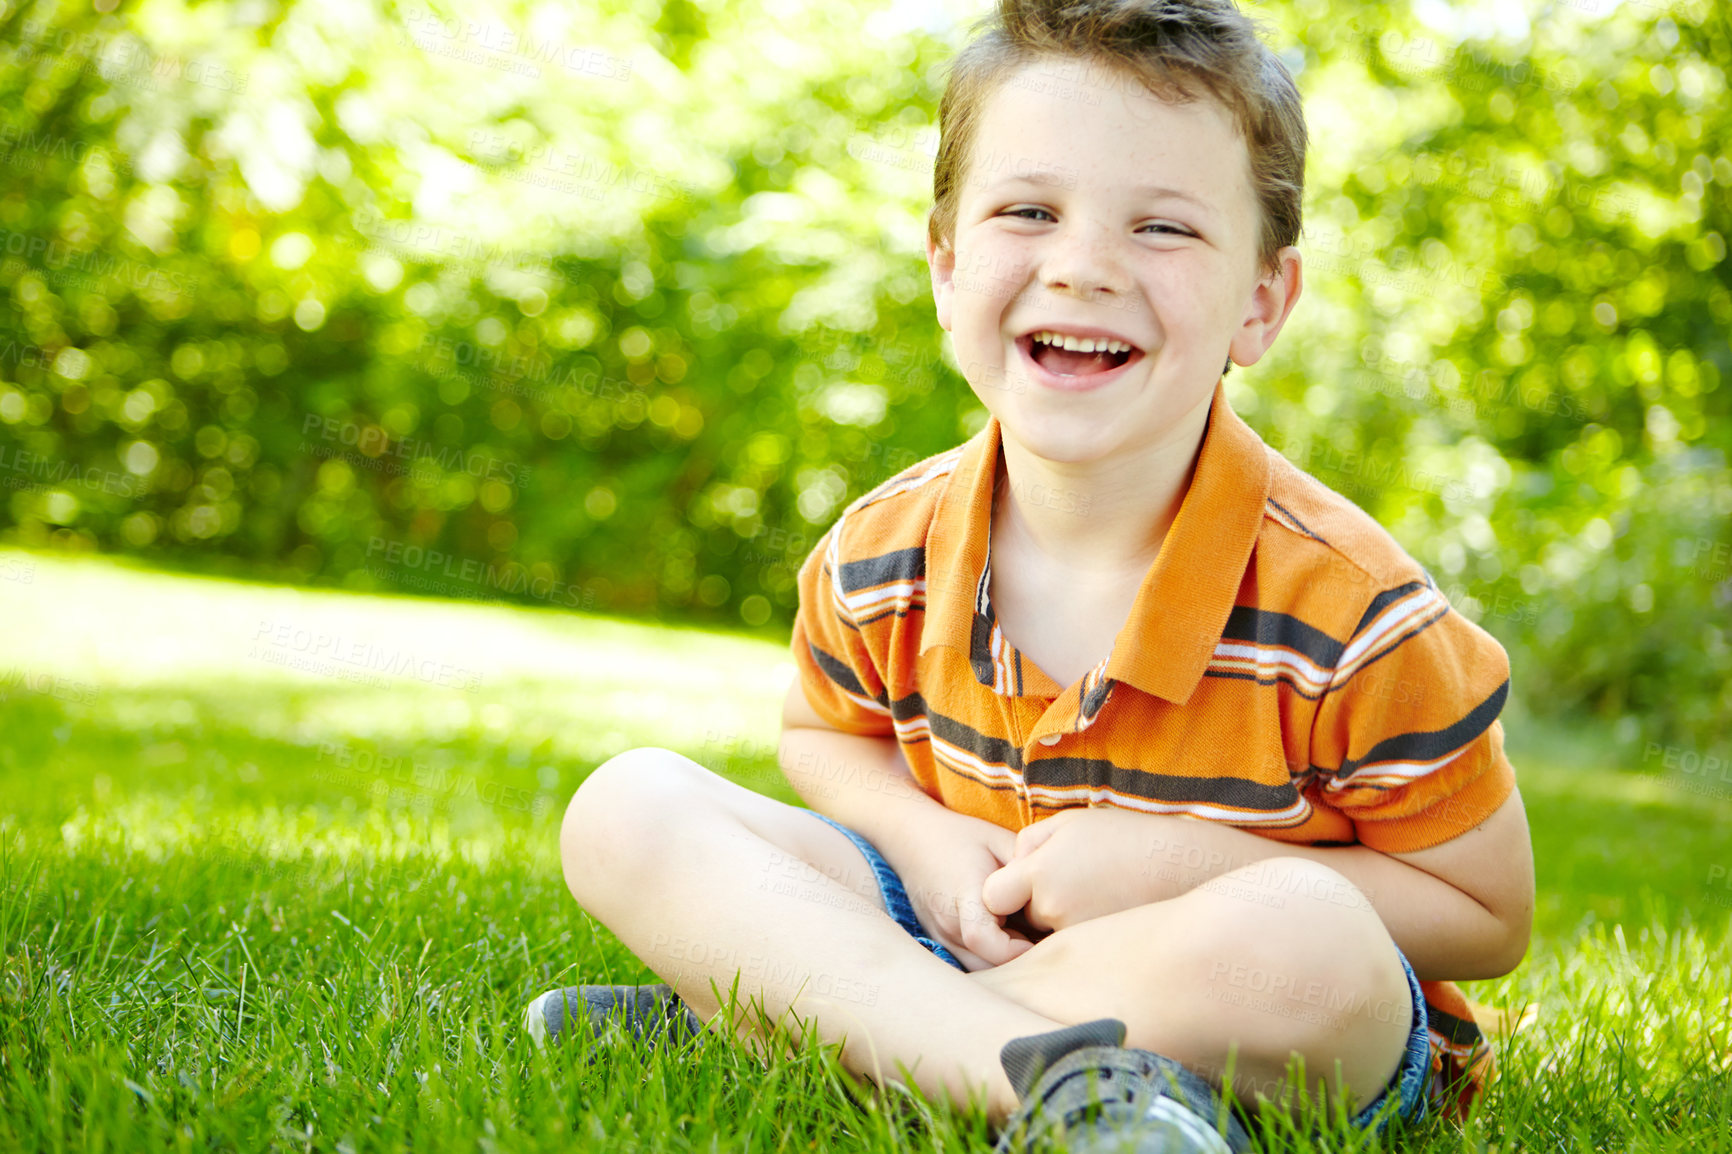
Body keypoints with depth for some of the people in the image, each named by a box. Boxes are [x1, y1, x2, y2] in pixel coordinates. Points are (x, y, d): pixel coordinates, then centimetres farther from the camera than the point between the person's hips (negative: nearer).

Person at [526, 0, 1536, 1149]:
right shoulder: (880, 559, -7)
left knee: (1301, 934, -40)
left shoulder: (1347, 614, -20)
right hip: (956, 929, 4)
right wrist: (924, 838, -10)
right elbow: (824, 733, 15)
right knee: (627, 807, -11)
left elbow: (1490, 915, -10)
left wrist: (1178, 860, -23)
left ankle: (749, 1014, -25)